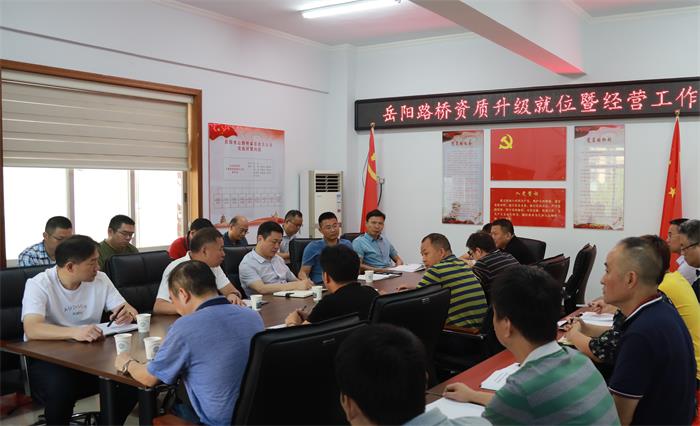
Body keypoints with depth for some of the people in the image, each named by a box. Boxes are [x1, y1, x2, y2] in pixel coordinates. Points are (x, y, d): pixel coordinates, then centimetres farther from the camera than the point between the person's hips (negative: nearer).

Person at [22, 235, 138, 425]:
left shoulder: (100, 279, 0)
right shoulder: (39, 285, -14)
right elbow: (31, 329, -28)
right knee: (61, 389, -35)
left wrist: (127, 314, -26)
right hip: (47, 357, -4)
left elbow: (128, 310, 0)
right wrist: (74, 332, -45)